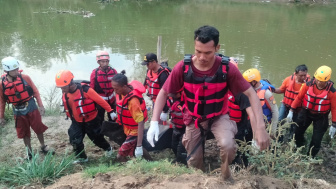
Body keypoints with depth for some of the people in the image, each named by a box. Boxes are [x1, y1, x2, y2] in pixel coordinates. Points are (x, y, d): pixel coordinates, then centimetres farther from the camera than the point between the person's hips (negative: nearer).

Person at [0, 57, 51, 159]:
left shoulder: (25, 78, -14)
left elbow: (35, 91, -4)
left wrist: (41, 105, -7)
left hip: (32, 108, -1)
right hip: (18, 112, 1)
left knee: (39, 129, 10)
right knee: (24, 133, 13)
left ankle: (43, 147, 32)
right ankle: (29, 152, 32)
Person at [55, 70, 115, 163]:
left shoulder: (85, 90, -27)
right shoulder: (65, 94, -9)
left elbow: (100, 100, -20)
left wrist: (110, 111, -16)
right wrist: (72, 118, 19)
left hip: (91, 120, -5)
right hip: (77, 121, 5)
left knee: (96, 137, 10)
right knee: (75, 140, 0)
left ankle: (108, 149, 39)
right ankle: (81, 157, 23)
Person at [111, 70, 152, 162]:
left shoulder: (133, 101, -34)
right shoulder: (122, 93, -11)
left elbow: (141, 123, -32)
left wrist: (139, 146, -33)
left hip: (134, 132, -8)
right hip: (127, 129, 8)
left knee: (121, 156, -7)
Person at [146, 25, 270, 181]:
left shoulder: (227, 68, -24)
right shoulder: (183, 67, -22)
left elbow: (251, 94, -19)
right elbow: (163, 93, -12)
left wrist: (260, 127, -29)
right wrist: (154, 122, -23)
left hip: (219, 116, -1)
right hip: (193, 118, 2)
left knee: (228, 145, -31)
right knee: (194, 162, 11)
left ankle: (225, 173, 5)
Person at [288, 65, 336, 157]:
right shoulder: (308, 85, -16)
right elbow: (299, 98, -5)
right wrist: (291, 111, -4)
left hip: (321, 117, -2)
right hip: (306, 113, 2)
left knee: (316, 140, 2)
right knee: (298, 133, 14)